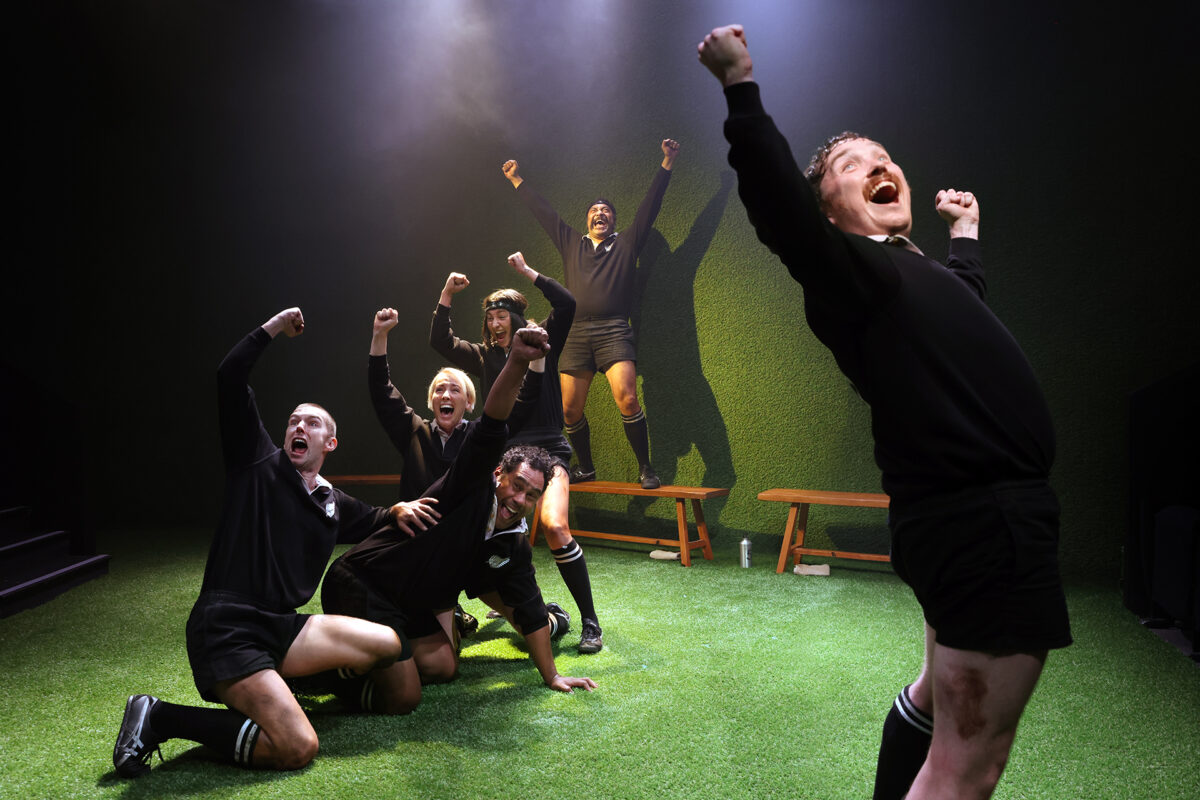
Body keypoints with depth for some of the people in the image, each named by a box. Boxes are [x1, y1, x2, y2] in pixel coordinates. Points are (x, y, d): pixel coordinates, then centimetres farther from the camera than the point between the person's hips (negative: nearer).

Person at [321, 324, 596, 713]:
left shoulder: (515, 548, 3)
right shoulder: (471, 489, -16)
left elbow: (530, 611, 9)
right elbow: (489, 429, -32)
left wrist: (552, 676, 9)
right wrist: (516, 363, -46)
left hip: (409, 607, 9)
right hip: (360, 588, -9)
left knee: (443, 668, 16)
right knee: (402, 699, -11)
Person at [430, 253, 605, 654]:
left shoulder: (542, 343, 4)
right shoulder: (485, 355, 14)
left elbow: (567, 305, -10)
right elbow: (440, 341, 12)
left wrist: (528, 271, -7)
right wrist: (446, 295, 4)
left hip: (547, 451, -5)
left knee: (555, 527, -25)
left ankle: (590, 622, -16)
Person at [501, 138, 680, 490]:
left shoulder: (626, 244, 15)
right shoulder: (571, 244, 23)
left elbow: (651, 204, 12)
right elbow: (543, 211, 30)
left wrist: (667, 163, 9)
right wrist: (517, 181, 36)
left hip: (614, 332, -4)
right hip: (577, 334, 4)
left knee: (627, 398, -21)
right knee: (570, 409, 2)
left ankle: (645, 469, -11)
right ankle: (585, 468, 21)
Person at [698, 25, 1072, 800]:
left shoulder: (927, 273, 19)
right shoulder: (849, 269, -9)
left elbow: (967, 281, 43)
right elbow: (777, 203, -28)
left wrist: (966, 230, 57)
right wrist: (742, 86, -29)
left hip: (982, 512, 10)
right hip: (985, 520, -10)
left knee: (943, 696, 28)